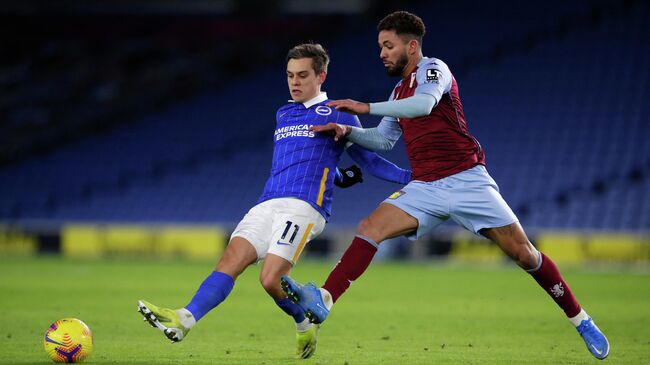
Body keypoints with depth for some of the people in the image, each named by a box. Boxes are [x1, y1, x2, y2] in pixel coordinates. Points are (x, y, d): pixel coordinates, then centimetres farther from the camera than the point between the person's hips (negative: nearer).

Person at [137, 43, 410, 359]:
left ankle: (305, 327, 7)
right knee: (231, 260, -17)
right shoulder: (283, 115, 26)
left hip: (304, 206, -6)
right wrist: (340, 175, 24)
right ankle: (184, 320, -28)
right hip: (267, 203, 6)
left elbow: (369, 160, 14)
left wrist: (411, 177, 6)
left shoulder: (338, 115, 9)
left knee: (271, 279, -20)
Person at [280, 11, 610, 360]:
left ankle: (581, 321, 5)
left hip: (466, 180, -7)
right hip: (425, 188, 7)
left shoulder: (432, 69, -5)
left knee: (523, 252, -7)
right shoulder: (400, 90, 20)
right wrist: (348, 132, 3)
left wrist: (367, 107, -27)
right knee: (370, 228, -16)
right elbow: (383, 138, 22)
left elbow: (424, 104, -26)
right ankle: (322, 301, -27)